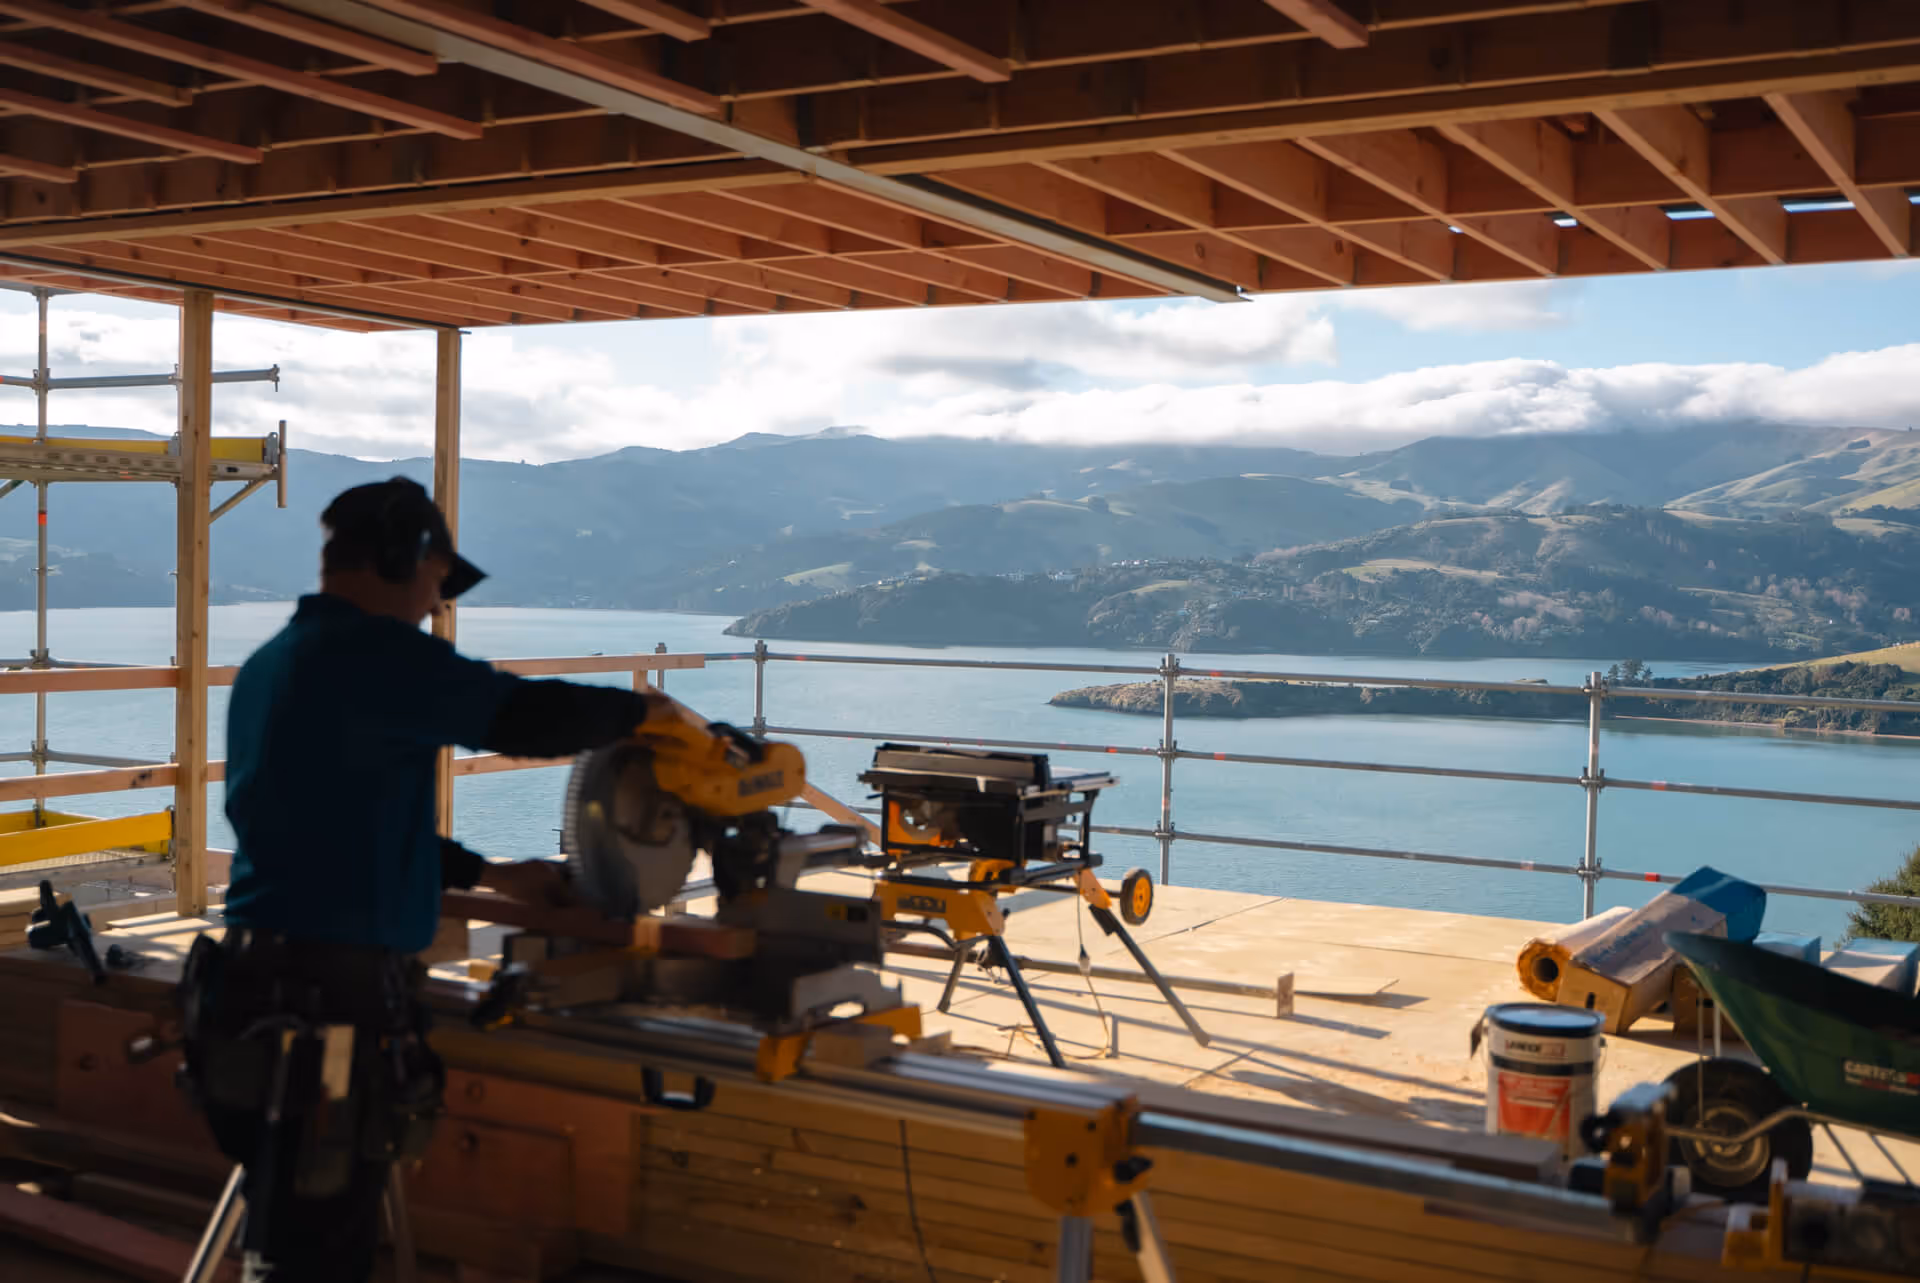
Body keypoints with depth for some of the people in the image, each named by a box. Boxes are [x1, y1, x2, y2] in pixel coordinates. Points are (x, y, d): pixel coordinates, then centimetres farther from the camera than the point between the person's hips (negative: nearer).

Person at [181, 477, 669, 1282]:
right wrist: (641, 709, 0)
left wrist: (491, 877, 29)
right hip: (333, 1002, -9)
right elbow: (530, 718, -19)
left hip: (259, 981, 9)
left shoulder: (267, 666, 16)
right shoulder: (377, 655, -13)